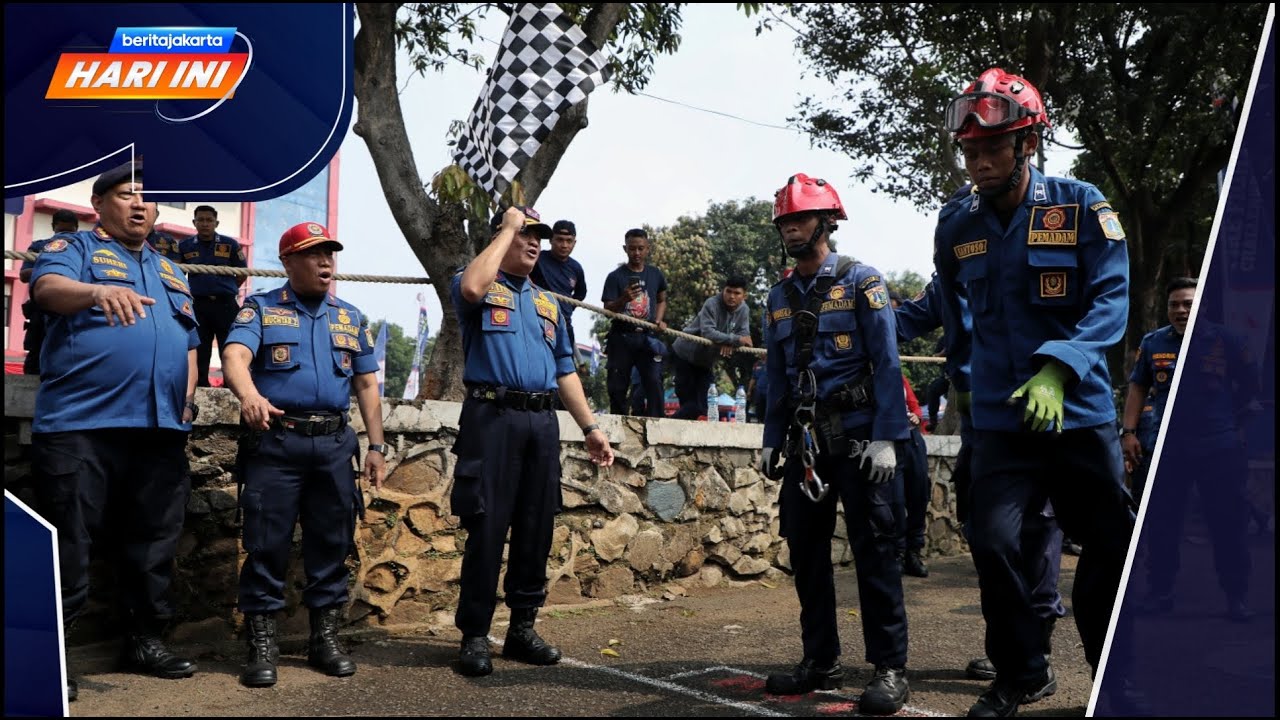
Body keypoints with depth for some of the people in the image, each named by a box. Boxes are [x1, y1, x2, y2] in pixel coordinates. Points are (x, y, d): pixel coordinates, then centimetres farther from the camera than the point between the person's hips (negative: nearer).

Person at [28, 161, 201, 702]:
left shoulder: (169, 270, 23)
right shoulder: (73, 249, 5)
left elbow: (188, 339, 26)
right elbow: (47, 288, -17)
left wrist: (188, 394, 10)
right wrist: (98, 291, -38)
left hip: (161, 428, 6)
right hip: (80, 424, -5)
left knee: (153, 545, 11)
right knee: (68, 547, -2)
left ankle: (146, 640, 22)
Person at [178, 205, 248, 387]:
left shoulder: (230, 245, 2)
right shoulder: (185, 246, 6)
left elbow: (242, 274, 9)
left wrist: (225, 290, 8)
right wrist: (195, 290, 9)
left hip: (226, 304, -2)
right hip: (198, 305, 2)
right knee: (199, 350, 6)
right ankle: (200, 388, 13)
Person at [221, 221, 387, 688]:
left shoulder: (351, 318, 16)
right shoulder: (260, 309, 3)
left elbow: (367, 384, 15)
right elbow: (235, 356, -16)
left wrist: (376, 445, 8)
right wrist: (250, 396, -38)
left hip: (335, 443, 4)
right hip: (275, 442, -4)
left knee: (332, 543, 7)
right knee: (267, 544, -2)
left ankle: (325, 637, 18)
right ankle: (262, 645, 7)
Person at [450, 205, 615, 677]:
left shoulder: (548, 303, 23)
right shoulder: (480, 288, 6)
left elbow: (565, 371, 22)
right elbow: (471, 288, -22)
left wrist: (590, 428, 14)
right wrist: (507, 228, -8)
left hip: (542, 422, 6)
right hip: (492, 417, -5)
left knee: (536, 528, 7)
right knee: (487, 528, -5)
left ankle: (523, 628, 18)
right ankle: (474, 635, 4)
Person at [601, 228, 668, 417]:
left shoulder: (656, 275, 9)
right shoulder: (615, 277, -1)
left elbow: (662, 300, 25)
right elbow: (607, 310, -6)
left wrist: (659, 320, 7)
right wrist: (624, 299, -25)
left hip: (647, 338, 1)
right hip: (621, 338, -1)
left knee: (654, 382, -11)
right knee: (617, 387, 2)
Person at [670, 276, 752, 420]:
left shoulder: (743, 310, -3)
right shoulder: (712, 304, -24)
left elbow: (744, 335, -6)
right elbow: (707, 332, -35)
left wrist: (730, 344, -28)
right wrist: (735, 339, -38)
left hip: (707, 361, 6)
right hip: (685, 355, -6)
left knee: (702, 404, 0)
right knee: (691, 402, -9)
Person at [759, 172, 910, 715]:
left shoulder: (861, 281, -2)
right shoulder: (780, 297, 14)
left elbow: (887, 362, -8)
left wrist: (885, 438, -16)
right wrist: (772, 440, 11)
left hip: (857, 436, -6)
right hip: (805, 440, 6)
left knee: (873, 550, -5)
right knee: (806, 552, 7)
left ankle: (890, 669, 2)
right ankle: (821, 662, 18)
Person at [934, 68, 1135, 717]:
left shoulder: (1082, 207, -7)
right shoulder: (955, 224, 2)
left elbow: (1111, 299, -15)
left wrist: (1057, 369, -28)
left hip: (1080, 412, -1)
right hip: (1000, 417, 1)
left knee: (1110, 546, 8)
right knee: (993, 541, -10)